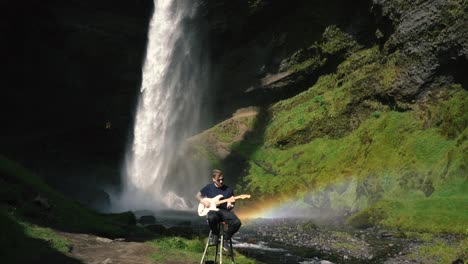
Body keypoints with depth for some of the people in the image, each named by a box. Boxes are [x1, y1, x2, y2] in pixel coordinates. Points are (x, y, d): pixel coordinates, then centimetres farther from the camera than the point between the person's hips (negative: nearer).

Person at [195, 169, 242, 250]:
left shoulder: (229, 189, 6)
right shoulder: (208, 187, 6)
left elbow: (229, 207, 2)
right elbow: (198, 195, 19)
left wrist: (231, 202, -22)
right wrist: (203, 201, -2)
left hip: (225, 211, 1)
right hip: (212, 210, -1)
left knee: (237, 222, -29)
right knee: (211, 218, -41)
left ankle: (226, 238, -2)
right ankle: (215, 234, -8)